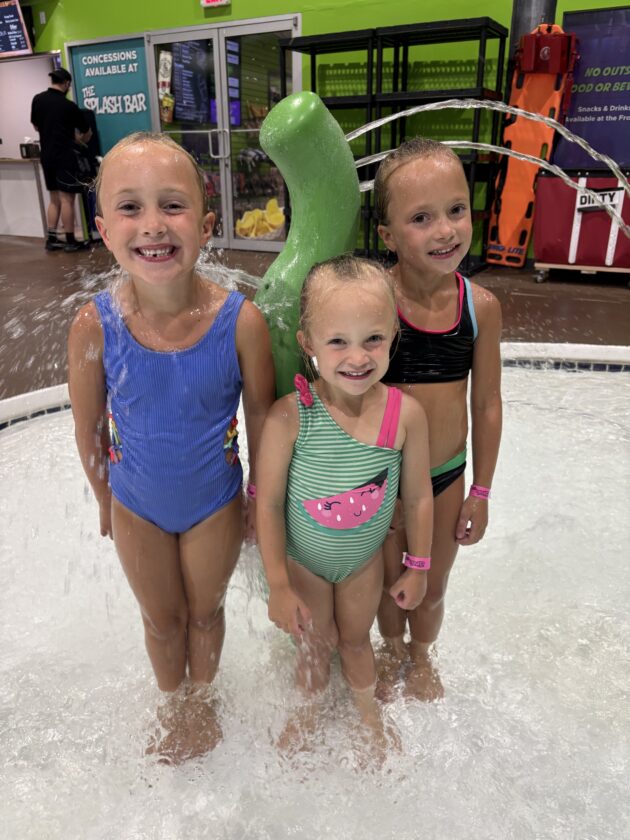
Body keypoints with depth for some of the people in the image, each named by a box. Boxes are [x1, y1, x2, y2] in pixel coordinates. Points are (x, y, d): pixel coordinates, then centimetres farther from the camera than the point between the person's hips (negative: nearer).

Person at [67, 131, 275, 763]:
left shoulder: (240, 321, -26)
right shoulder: (95, 325, -23)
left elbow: (261, 420, -12)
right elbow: (89, 428, -7)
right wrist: (105, 501, 6)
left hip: (215, 501, -1)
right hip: (136, 505, 1)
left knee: (205, 611, 24)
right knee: (161, 619, 25)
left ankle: (201, 696, 57)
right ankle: (173, 704, 57)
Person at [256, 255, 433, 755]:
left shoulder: (406, 414, -24)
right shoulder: (289, 417, -31)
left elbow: (418, 497, -10)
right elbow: (269, 502, -20)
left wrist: (417, 567, 0)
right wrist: (278, 586, -13)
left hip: (365, 559, 1)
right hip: (302, 560, -1)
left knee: (356, 639, 26)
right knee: (313, 644, 24)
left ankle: (368, 709, 58)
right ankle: (310, 714, 57)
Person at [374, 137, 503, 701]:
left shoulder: (482, 306, -12)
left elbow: (487, 405, -2)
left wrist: (480, 491, 3)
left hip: (447, 474, 2)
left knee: (432, 585, 23)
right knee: (388, 580, 22)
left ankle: (422, 656, 55)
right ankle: (393, 651, 54)